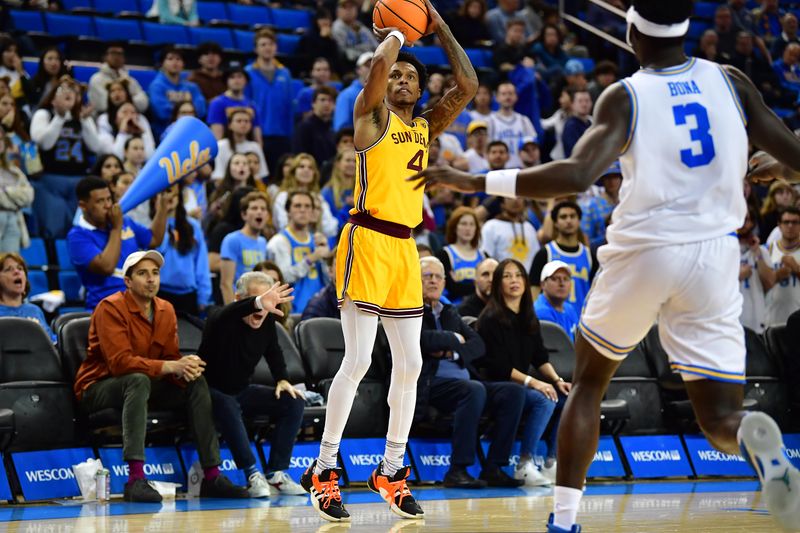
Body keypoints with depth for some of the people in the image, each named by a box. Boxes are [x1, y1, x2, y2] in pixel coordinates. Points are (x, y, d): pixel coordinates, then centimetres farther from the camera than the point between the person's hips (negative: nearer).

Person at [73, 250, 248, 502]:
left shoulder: (166, 310, 5)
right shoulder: (111, 308, -17)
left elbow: (171, 357, 2)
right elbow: (120, 362, -27)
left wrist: (185, 369, -24)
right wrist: (173, 367, -33)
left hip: (140, 385, 7)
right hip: (98, 388, -7)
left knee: (196, 383, -11)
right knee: (138, 380, -37)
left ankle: (212, 476, -15)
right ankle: (136, 480, -47)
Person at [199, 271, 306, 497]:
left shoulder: (267, 320, -3)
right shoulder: (222, 318, -23)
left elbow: (273, 352, 17)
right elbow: (229, 313, -50)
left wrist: (282, 380, 0)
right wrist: (258, 302, -69)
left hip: (242, 391, 7)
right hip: (211, 391, -7)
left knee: (294, 401, -7)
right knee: (227, 406, -40)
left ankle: (276, 474, -11)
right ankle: (253, 475, -34)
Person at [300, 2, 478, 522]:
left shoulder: (426, 128, 16)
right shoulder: (372, 113, -1)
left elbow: (468, 85, 10)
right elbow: (378, 64, -20)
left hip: (405, 247, 7)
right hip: (368, 240, -7)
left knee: (410, 364, 6)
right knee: (358, 359, -12)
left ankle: (391, 471, 16)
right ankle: (324, 469, -4)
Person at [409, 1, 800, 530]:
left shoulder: (624, 98, -6)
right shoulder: (731, 82, 3)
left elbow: (577, 175, -22)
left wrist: (476, 181, -17)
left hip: (643, 251, -1)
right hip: (714, 255, 2)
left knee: (588, 383, 22)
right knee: (720, 418, 4)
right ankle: (756, 440, -33)